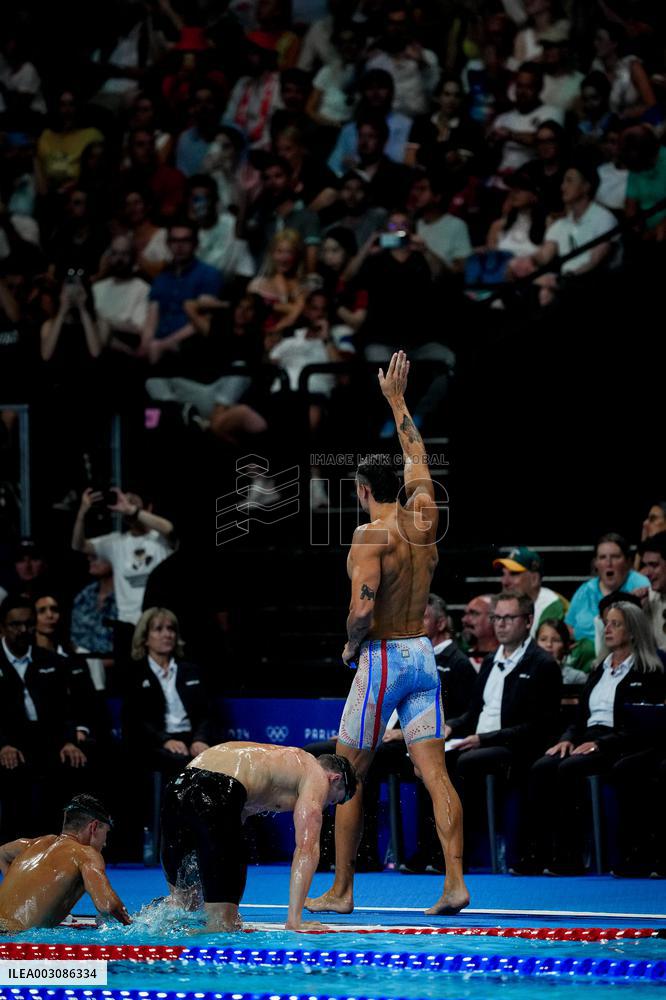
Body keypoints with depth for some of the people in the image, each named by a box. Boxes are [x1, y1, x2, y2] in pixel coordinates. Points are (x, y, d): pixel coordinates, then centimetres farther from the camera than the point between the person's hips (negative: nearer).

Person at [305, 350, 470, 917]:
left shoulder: (372, 535, -13)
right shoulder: (423, 518, 6)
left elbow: (364, 603, -25)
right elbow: (417, 457, 23)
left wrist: (351, 648, -6)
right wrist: (397, 401, 34)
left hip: (382, 658, -6)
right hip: (424, 656, 6)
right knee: (435, 774, 1)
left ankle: (341, 890, 9)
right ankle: (456, 882, -10)